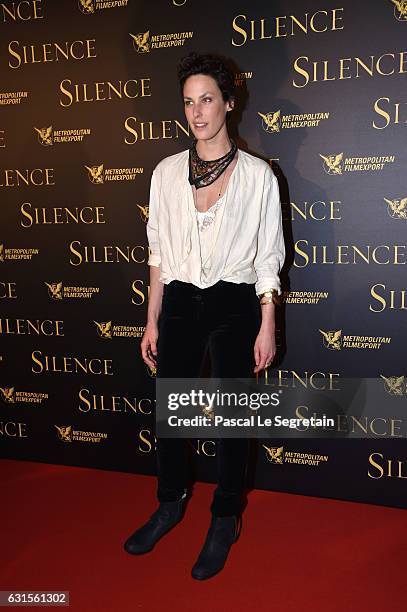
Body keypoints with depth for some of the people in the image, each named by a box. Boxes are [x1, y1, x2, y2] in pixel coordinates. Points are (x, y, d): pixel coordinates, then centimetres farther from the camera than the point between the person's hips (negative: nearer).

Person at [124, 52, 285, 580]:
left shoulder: (257, 174, -4)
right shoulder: (166, 172, 4)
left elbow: (268, 257, -3)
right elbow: (159, 253, 7)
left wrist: (267, 326, -6)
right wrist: (152, 321, 6)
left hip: (234, 304, -3)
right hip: (179, 302, 3)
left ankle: (225, 521, 28)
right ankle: (170, 504, 37)